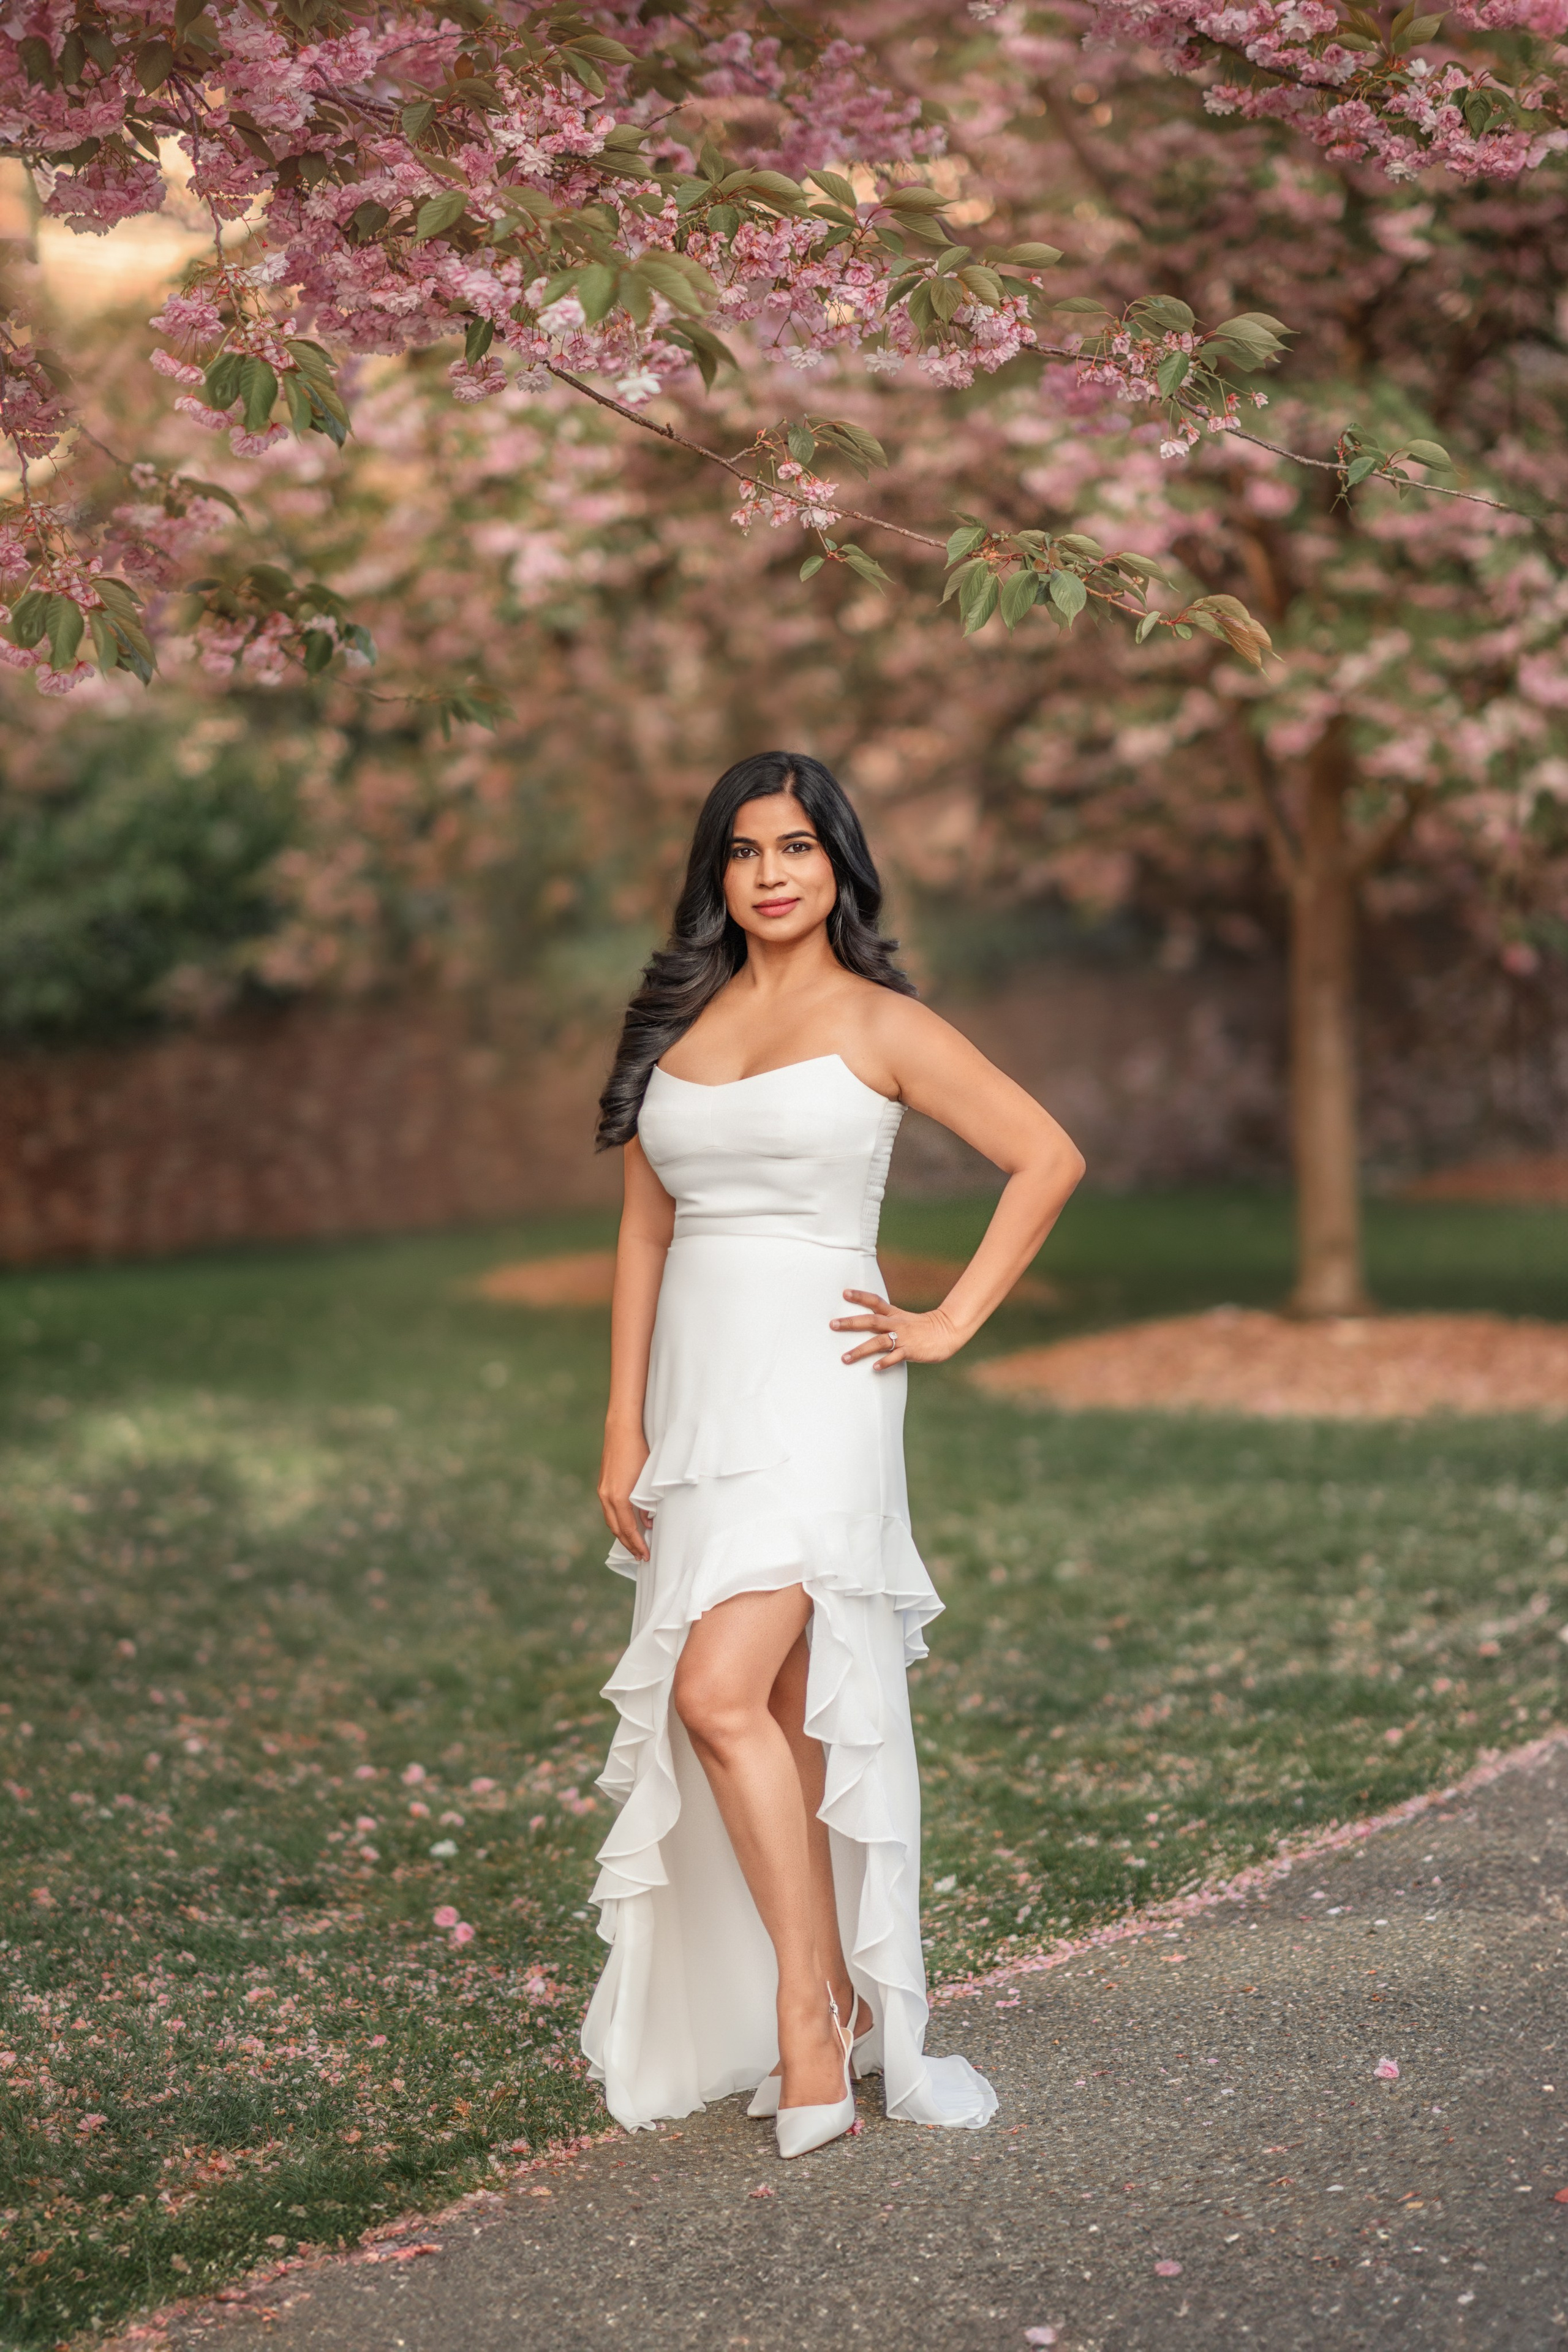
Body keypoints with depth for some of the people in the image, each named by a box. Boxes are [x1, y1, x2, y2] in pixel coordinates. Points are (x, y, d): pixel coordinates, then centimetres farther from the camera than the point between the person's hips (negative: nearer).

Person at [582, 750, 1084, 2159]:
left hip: (815, 1384, -5)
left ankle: (816, 2013, -8)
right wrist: (624, 1429, 8)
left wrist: (950, 1325, -2)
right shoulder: (679, 1022, 13)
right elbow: (644, 1229, 14)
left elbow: (1049, 1159, 1)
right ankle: (838, 2016, 16)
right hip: (698, 1391, 5)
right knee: (780, 1718, 7)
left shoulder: (880, 1023, 0)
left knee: (724, 1693, -19)